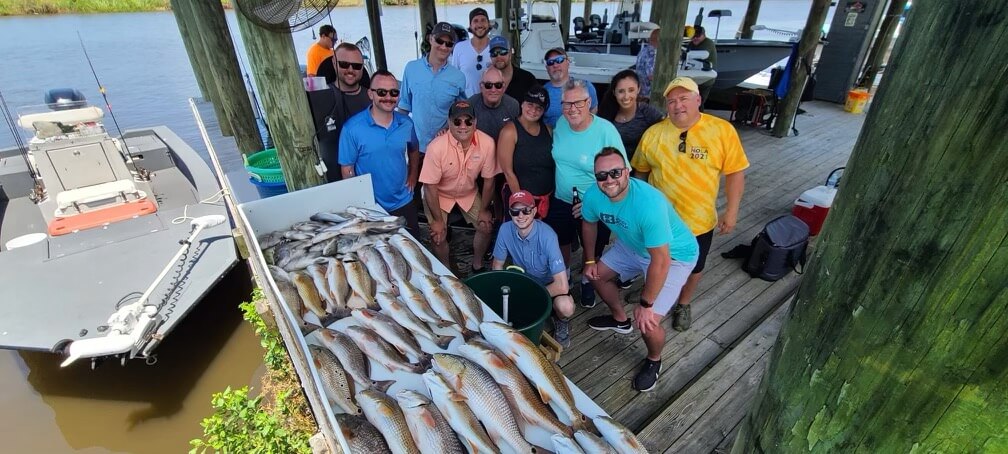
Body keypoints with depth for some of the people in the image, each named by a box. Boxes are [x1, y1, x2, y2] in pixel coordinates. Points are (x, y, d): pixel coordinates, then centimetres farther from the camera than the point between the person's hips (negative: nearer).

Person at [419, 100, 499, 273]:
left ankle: (477, 264, 28)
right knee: (439, 236, -10)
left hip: (469, 193, 3)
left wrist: (484, 210, -3)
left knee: (486, 227, 0)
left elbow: (488, 180, -10)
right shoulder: (437, 147, -32)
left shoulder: (487, 143, -25)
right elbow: (430, 187, -22)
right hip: (439, 195, -3)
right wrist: (438, 220, -16)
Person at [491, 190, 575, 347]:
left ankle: (561, 321, 4)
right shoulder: (505, 230, -19)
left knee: (565, 307, -34)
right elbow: (497, 265, -3)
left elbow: (562, 286, -36)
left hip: (550, 284, -3)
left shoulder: (547, 236, -32)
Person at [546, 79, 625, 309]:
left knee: (592, 251, 18)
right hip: (560, 201, 4)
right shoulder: (560, 124, -6)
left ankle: (587, 282, 47)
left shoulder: (606, 130, -22)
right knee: (560, 243, 22)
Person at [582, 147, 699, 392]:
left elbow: (660, 261, -35)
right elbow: (589, 223, 4)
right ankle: (620, 319, 43)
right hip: (633, 246, 7)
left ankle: (654, 360, 21)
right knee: (597, 273, 17)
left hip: (674, 256, -7)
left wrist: (645, 305, -26)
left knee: (647, 322, -15)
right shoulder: (594, 195, -20)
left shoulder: (649, 204, -40)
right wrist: (589, 260, 11)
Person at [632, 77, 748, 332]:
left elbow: (734, 173, -6)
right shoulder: (653, 134, -9)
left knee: (693, 268, 21)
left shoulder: (722, 130, -13)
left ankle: (684, 305, 48)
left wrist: (732, 211, -8)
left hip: (699, 221, 0)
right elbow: (641, 172, 3)